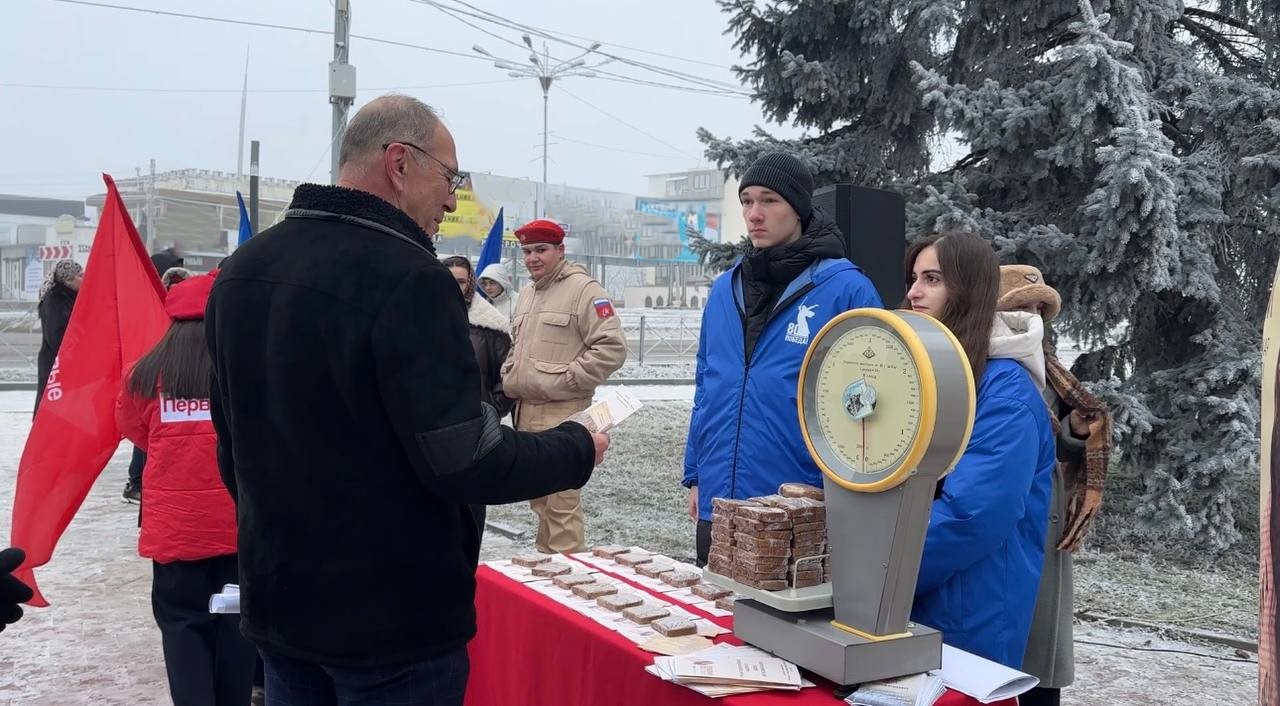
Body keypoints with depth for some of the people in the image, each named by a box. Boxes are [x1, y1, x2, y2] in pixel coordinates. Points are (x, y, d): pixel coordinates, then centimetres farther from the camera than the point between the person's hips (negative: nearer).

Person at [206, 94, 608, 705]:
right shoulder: (406, 278, -22)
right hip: (394, 618, -7)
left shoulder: (240, 272, 4)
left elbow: (235, 443, 14)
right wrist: (577, 449, -6)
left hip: (277, 605, 8)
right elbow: (465, 462, -23)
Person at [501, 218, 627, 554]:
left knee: (562, 504, -9)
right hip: (525, 411, 9)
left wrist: (565, 381, -15)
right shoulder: (527, 294, 18)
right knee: (539, 499, 16)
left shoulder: (583, 289, -8)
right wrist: (510, 379, 14)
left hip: (561, 415, -8)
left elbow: (612, 348, -15)